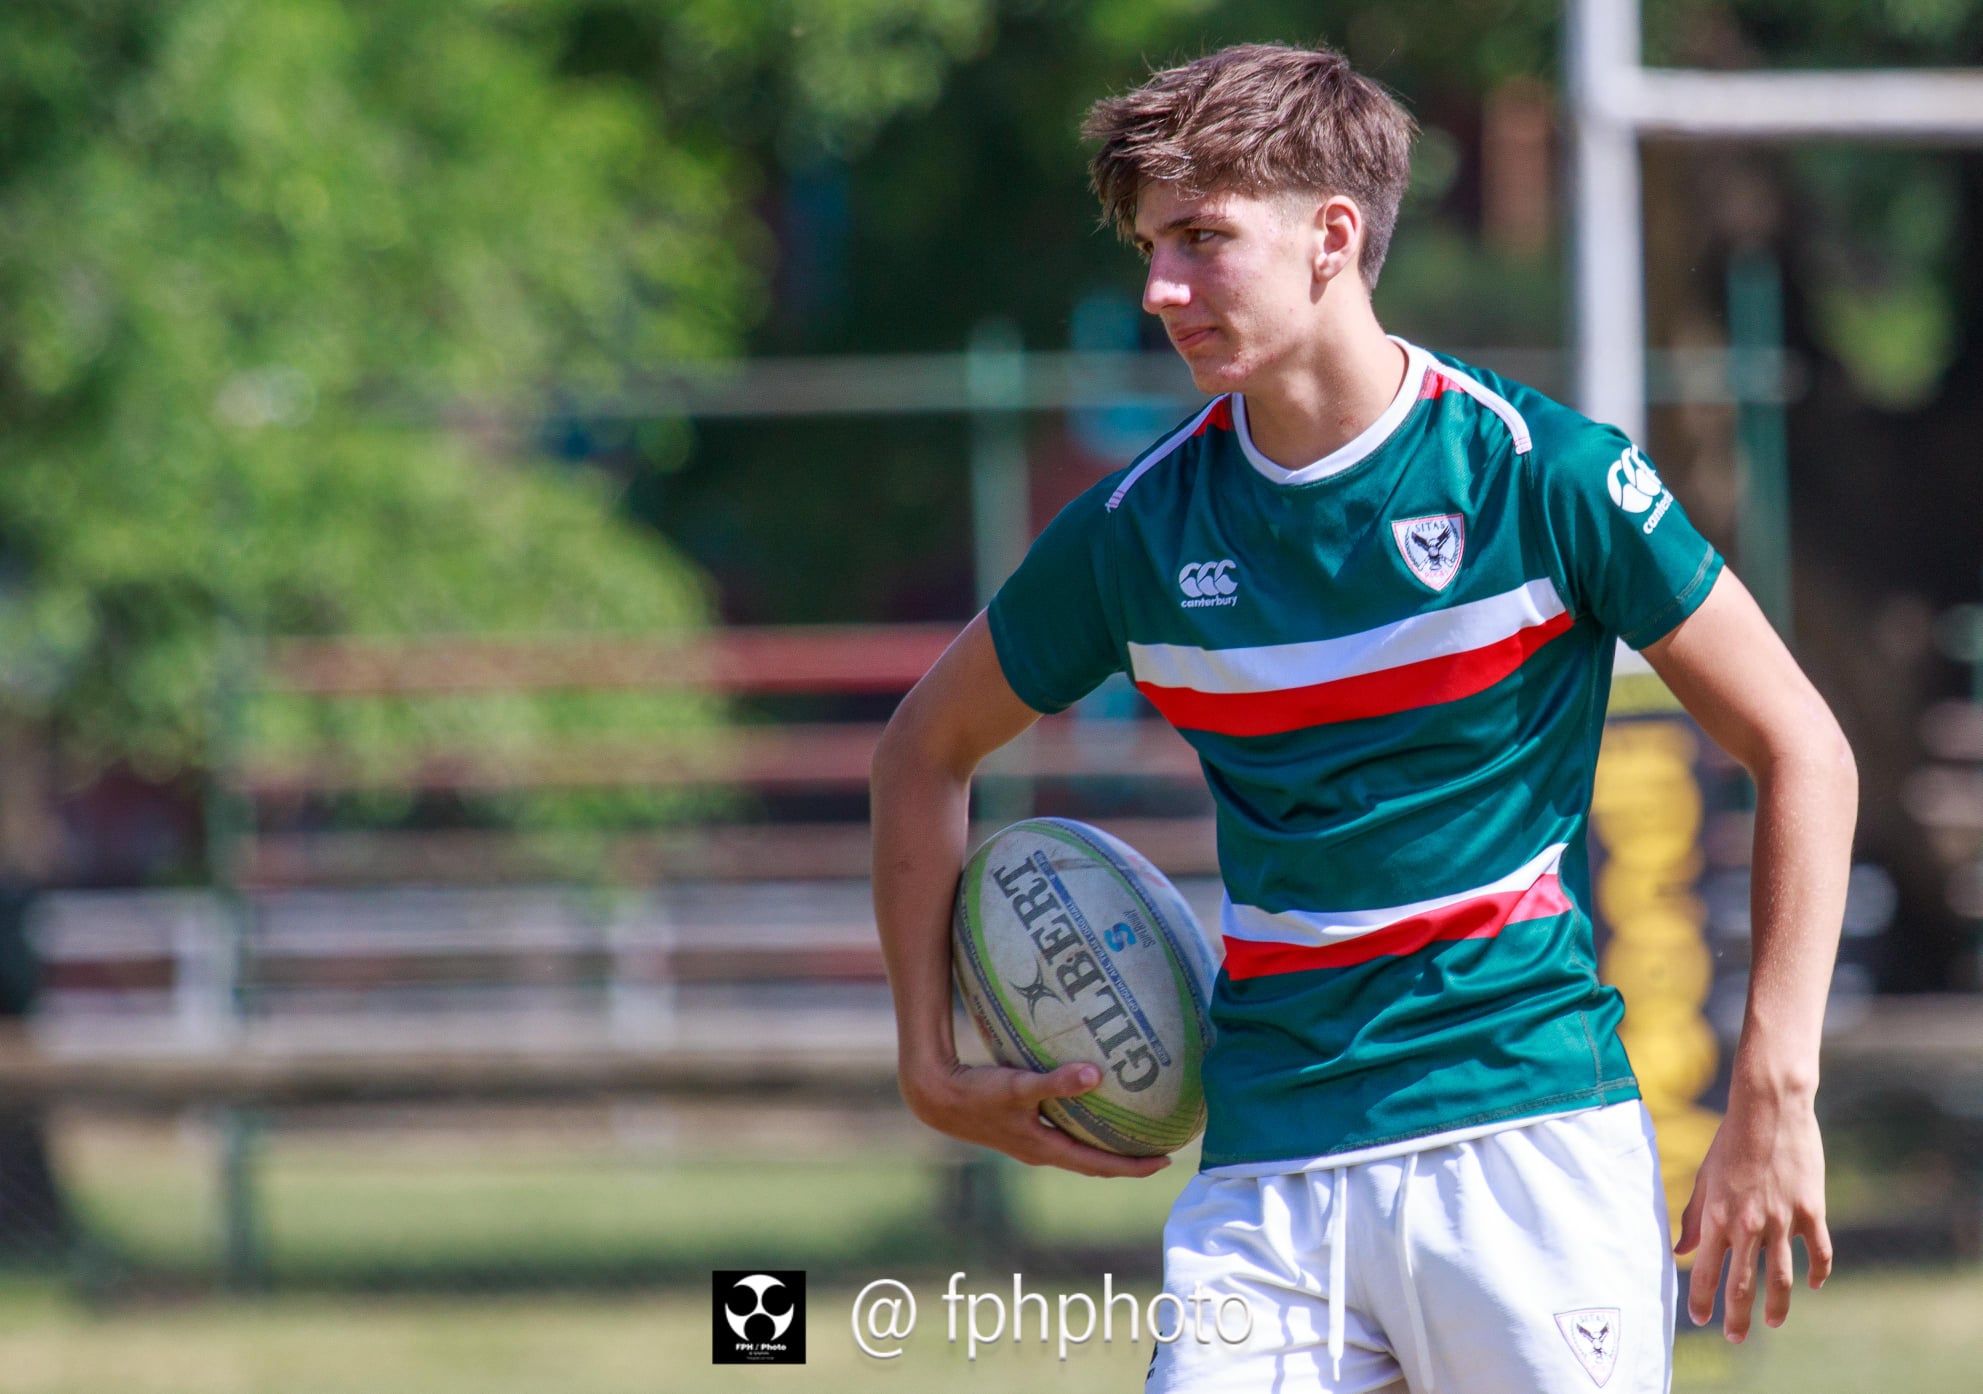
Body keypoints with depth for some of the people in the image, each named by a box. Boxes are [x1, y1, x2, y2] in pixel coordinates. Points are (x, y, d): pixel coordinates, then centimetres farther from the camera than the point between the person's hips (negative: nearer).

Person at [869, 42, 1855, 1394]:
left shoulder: (1543, 472, -6)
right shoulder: (1141, 528, 3)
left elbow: (1801, 751, -1)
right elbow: (929, 747, 20)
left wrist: (1773, 1101, -7)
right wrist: (934, 1065, 12)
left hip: (1526, 1129, -3)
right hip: (1266, 1164, 3)